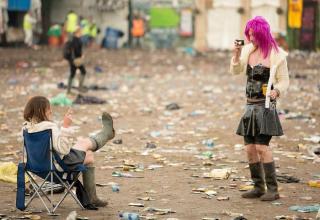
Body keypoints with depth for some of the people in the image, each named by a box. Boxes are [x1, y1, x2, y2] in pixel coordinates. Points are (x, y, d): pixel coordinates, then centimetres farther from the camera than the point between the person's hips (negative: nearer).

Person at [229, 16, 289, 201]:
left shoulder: (277, 55, -9)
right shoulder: (249, 50, 8)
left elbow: (284, 81, -5)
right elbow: (236, 71, 16)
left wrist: (276, 91, -25)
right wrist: (237, 55, -1)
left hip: (266, 105, -7)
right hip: (250, 105, 7)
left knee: (262, 146, -15)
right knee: (250, 149, 5)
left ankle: (273, 189, -9)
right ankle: (259, 187, 15)